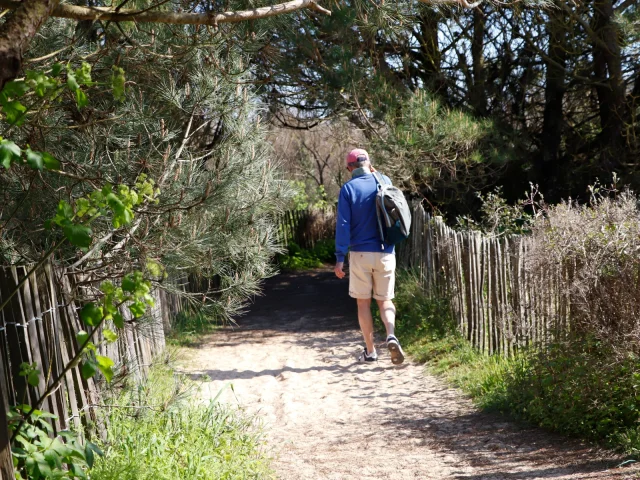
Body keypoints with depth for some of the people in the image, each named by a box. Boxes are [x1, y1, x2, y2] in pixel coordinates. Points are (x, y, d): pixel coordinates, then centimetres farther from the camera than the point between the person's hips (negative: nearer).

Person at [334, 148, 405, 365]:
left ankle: (370, 351, 12)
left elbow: (343, 224, -9)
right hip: (385, 253, 2)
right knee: (385, 300, 12)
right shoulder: (385, 182, 4)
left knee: (363, 302, 10)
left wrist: (340, 258, -6)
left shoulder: (348, 188, -5)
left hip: (360, 253, -2)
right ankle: (391, 336, -14)